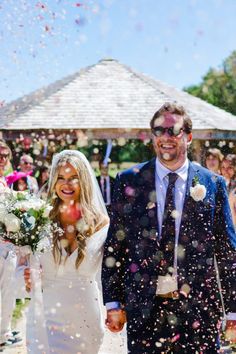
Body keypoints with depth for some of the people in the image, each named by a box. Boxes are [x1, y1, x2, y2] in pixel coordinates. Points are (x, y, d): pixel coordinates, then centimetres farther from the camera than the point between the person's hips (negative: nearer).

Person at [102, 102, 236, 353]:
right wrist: (113, 302, 0)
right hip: (143, 306, 0)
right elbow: (113, 245, 3)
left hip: (198, 306, 0)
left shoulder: (213, 184, 2)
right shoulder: (129, 182, 2)